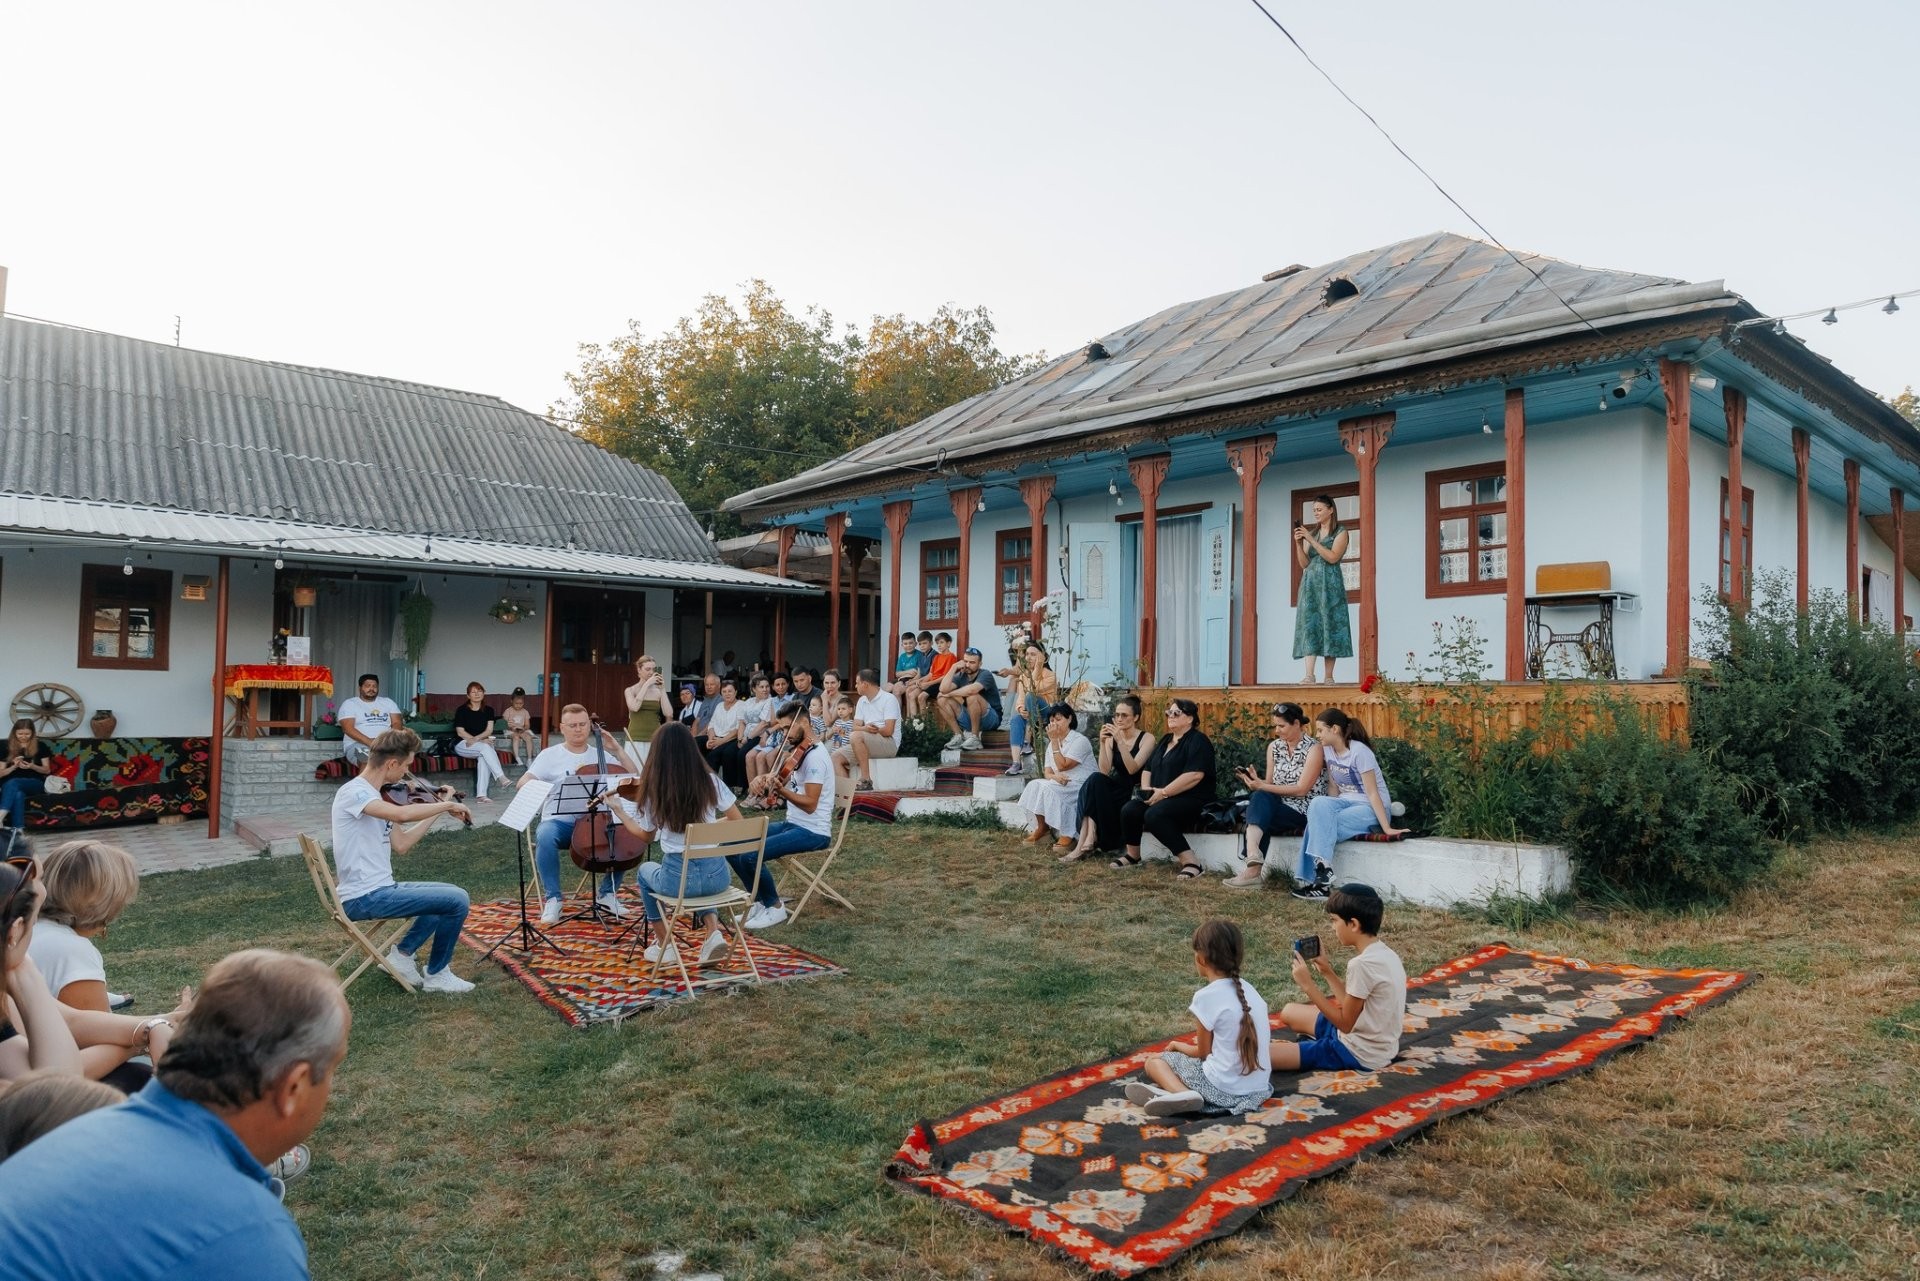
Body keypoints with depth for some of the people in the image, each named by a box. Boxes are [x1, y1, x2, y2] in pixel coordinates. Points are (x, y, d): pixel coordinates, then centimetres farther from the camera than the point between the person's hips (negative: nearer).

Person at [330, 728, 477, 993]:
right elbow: (402, 814, -35)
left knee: (449, 897, 22)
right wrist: (448, 805, -21)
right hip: (364, 897, -10)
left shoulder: (372, 796, 13)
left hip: (379, 889, 10)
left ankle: (402, 954, 18)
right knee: (457, 900, -13)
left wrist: (439, 810, 11)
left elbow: (401, 844, 14)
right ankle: (436, 974, 4)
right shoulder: (353, 792, -16)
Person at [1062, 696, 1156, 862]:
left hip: (1136, 792, -4)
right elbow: (1104, 772, -6)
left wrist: (1121, 741, -27)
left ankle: (1088, 842, -26)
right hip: (1116, 789, 5)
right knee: (1095, 778, -27)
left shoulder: (1146, 739, -5)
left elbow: (1132, 769, -20)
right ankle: (1088, 841, -34)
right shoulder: (1111, 738, 6)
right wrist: (1103, 743, -17)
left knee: (1095, 781, -26)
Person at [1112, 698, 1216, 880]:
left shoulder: (1198, 741, -7)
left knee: (1154, 815, -34)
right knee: (1129, 810, -15)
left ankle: (1191, 862, -29)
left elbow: (1194, 775, -21)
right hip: (1160, 797, 8)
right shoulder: (1165, 741, 21)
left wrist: (1163, 792, -20)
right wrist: (1145, 788, 3)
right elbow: (1148, 769, 25)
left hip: (1191, 800, -8)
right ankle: (1132, 856, 6)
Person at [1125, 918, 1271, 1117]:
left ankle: (1181, 1093, -17)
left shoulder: (1206, 996, -13)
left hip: (1224, 1090, -6)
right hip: (1260, 1088, 6)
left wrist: (1178, 1046, 18)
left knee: (1154, 1061, 13)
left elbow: (1203, 1053, -1)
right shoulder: (1247, 988, 6)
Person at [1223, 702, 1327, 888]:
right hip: (1279, 807, 5)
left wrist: (1261, 786, -21)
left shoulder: (1314, 748, -8)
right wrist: (1256, 781, -16)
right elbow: (1269, 784, 8)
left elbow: (1301, 789, -16)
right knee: (1260, 797, -28)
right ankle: (1254, 863, -38)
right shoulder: (1274, 747, 10)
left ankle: (1254, 867, -27)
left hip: (1307, 812, -5)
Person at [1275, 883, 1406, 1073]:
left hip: (1359, 1054, -10)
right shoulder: (1385, 953, 3)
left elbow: (1345, 1023, -19)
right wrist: (1327, 972, 8)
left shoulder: (1362, 964, -27)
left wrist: (1308, 985, -16)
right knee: (1290, 1012, 24)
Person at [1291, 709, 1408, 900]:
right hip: (1347, 802, 6)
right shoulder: (1328, 749, 4)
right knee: (1318, 804, -25)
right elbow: (1333, 786, 5)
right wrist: (1328, 811, -8)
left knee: (1318, 825, -26)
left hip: (1371, 808, -6)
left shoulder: (1359, 752, -18)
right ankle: (1322, 867, -25)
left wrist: (1387, 828, -22)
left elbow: (1372, 793, -20)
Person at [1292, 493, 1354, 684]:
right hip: (1310, 584, 3)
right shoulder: (1310, 533, 16)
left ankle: (1329, 677, -4)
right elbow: (1304, 563, 9)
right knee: (1309, 625, -10)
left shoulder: (1340, 533, 3)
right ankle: (1309, 675, -18)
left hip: (1330, 584, -3)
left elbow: (1332, 557, -13)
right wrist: (1298, 543, -6)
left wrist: (1310, 539, -14)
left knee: (1330, 626, -5)